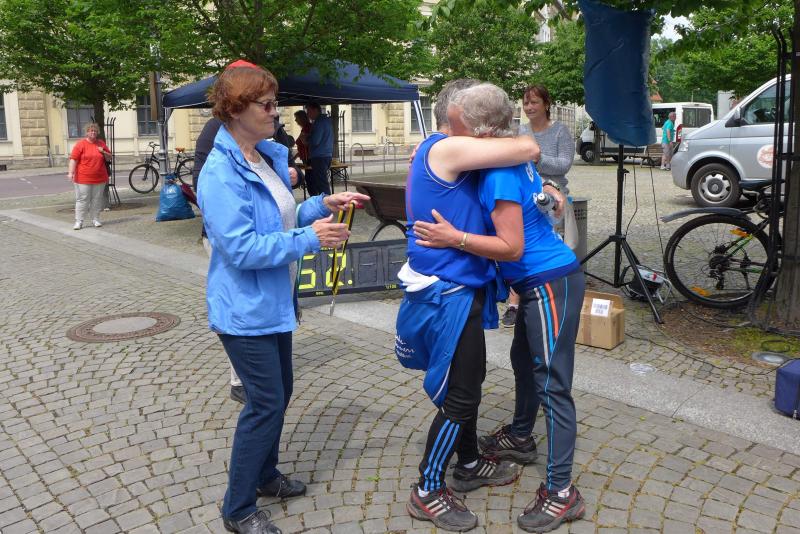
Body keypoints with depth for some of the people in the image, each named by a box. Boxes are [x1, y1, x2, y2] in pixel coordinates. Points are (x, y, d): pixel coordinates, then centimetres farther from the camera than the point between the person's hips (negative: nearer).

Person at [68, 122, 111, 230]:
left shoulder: (101, 143, 10)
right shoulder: (80, 144, -2)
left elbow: (109, 158, 17)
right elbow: (73, 159, -6)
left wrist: (104, 152, -4)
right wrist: (71, 172, -15)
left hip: (99, 179, 4)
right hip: (83, 179, -3)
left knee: (97, 200, 8)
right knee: (82, 200, -2)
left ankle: (95, 219, 19)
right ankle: (79, 221, 3)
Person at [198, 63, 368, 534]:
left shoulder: (269, 156, 5)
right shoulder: (221, 173, -22)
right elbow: (241, 248, -27)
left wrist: (323, 204, 0)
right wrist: (310, 239, -25)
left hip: (274, 301, 9)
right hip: (245, 309, -9)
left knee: (279, 393, 20)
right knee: (266, 403, -2)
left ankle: (265, 474, 41)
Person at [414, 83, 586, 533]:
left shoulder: (501, 174, -24)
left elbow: (510, 246, -25)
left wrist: (455, 238, -25)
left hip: (550, 284, -10)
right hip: (540, 281, 10)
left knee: (552, 383, -5)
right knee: (524, 360, 24)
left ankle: (562, 493, 4)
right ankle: (520, 438, 46)